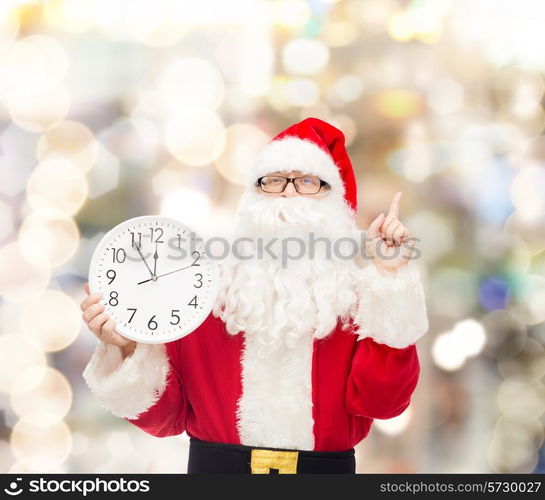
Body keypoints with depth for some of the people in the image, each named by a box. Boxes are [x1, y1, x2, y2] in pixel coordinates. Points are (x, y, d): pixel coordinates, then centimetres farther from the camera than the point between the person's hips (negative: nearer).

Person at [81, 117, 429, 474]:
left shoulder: (357, 289, -2)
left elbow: (379, 401, -16)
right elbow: (167, 415, 0)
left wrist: (389, 278, -16)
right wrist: (130, 349, -18)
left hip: (326, 470, 0)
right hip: (215, 467, 0)